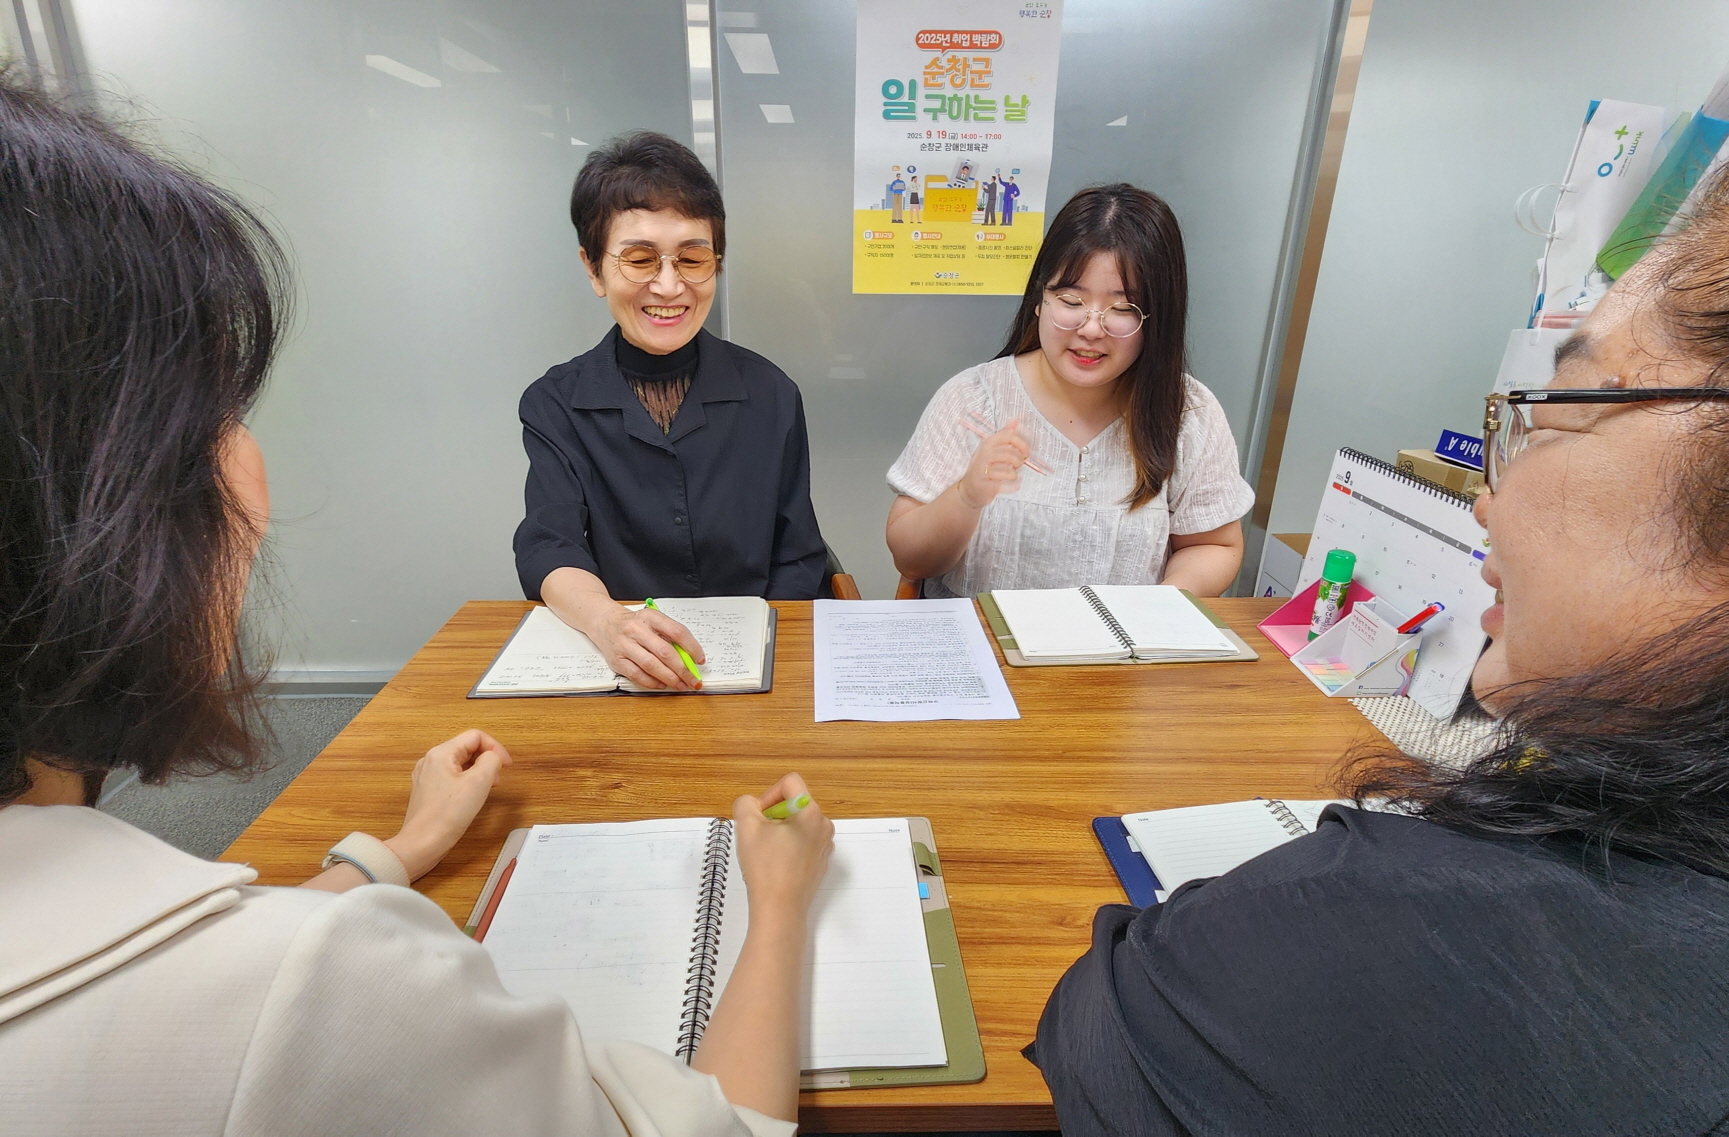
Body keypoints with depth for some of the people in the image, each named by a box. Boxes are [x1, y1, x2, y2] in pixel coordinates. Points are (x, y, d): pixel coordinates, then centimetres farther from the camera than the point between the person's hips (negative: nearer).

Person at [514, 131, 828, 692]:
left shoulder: (771, 394, 3)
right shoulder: (553, 404, 3)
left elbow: (799, 561, 2)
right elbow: (549, 547, -10)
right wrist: (608, 622, -31)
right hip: (609, 670, 1)